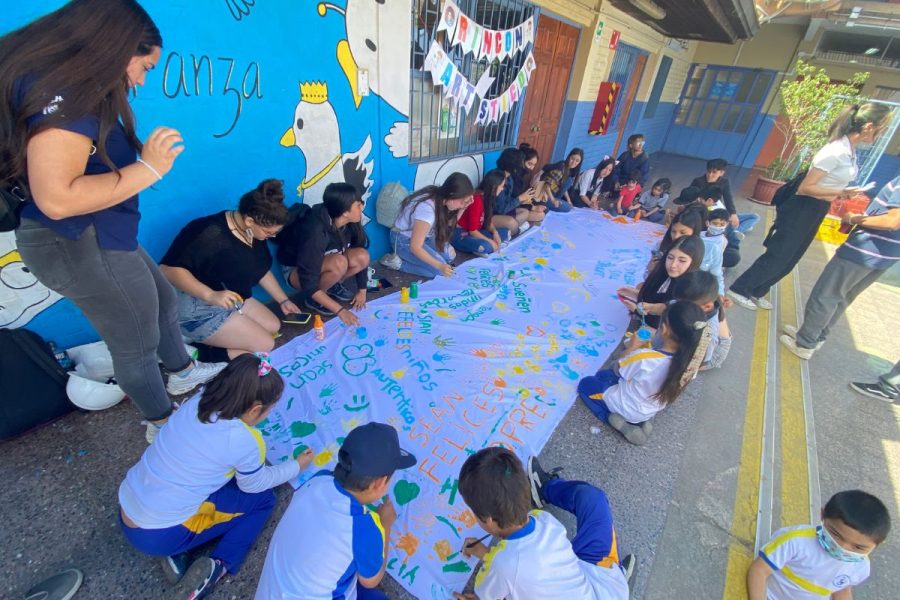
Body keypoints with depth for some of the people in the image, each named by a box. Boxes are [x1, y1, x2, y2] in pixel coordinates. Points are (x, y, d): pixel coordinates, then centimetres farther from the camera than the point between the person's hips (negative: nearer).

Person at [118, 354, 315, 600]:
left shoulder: (195, 402, -7)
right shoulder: (245, 441, -24)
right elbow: (255, 484, -3)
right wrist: (296, 465, 11)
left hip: (127, 513, 7)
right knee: (262, 498, 7)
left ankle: (176, 551, 10)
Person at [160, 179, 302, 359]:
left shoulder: (254, 233, 0)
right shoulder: (210, 233, -27)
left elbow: (262, 270, 12)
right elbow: (168, 269, -30)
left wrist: (283, 300, 11)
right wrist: (210, 295, -40)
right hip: (198, 308, -9)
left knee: (274, 326, 9)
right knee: (265, 344, -14)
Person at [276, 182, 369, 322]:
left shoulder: (350, 223, -18)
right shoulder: (315, 231, -37)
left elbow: (360, 257, -2)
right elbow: (309, 284, -34)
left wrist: (362, 290, -5)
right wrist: (340, 310, -34)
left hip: (324, 262, 6)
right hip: (295, 270, -6)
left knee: (363, 256, -21)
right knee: (339, 263, -36)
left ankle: (333, 286, 4)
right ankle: (312, 299, -10)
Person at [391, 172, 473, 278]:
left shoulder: (440, 197, -12)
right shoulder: (427, 209, -35)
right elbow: (415, 247, -31)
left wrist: (462, 208, -15)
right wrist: (440, 266, -36)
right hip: (404, 240, -8)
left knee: (449, 255, -1)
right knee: (439, 271, -14)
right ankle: (398, 263, -3)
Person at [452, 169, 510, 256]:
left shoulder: (487, 197, 3)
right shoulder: (476, 200, -24)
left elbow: (489, 220, 8)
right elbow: (472, 231, -24)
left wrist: (495, 232, -11)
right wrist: (490, 241, -20)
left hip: (475, 232, 9)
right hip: (460, 234, -9)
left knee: (506, 233, 4)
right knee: (485, 247, -37)